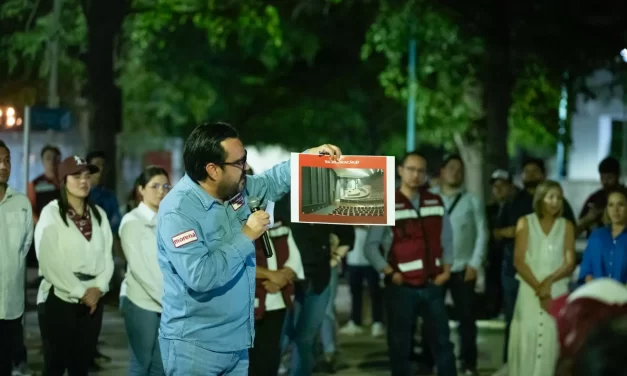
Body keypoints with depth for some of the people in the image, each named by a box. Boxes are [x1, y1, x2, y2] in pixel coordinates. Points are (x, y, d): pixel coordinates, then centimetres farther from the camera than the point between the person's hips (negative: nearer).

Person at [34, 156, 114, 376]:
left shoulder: (98, 214, 11)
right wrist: (80, 292, -14)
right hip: (59, 298, -5)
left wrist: (98, 288, -9)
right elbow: (50, 262, -14)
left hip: (92, 300, 5)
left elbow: (107, 256, 7)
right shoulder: (51, 213, -5)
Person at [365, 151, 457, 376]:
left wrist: (446, 269, 2)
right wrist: (390, 273, -11)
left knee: (442, 341, 8)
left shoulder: (436, 203, 8)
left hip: (432, 286, 3)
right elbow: (371, 246, -4)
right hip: (402, 288, -3)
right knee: (400, 346, 4)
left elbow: (446, 240, 14)